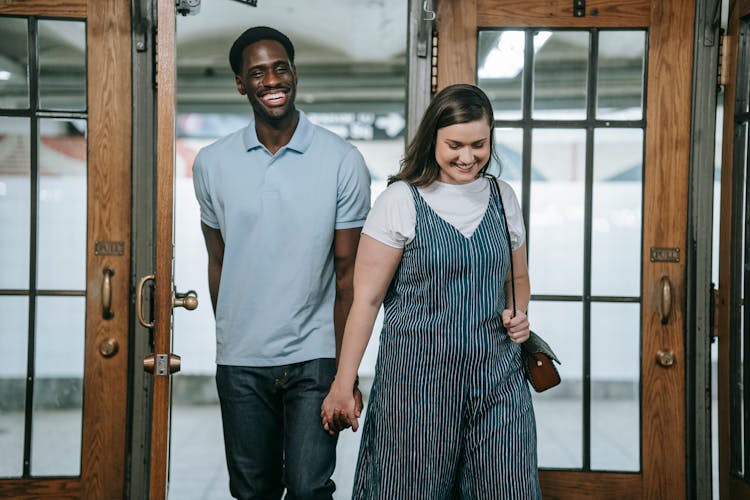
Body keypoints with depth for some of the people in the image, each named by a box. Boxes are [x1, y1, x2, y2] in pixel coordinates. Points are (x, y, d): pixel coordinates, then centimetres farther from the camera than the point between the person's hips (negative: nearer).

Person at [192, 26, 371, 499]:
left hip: (314, 358, -2)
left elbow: (347, 274, -4)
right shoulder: (212, 164, 1)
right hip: (240, 362, 3)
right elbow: (218, 264, 11)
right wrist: (228, 342, 14)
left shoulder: (343, 162, -6)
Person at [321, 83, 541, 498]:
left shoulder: (502, 198, 7)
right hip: (418, 379, -4)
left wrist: (518, 315, 0)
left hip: (497, 377, 4)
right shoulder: (401, 201, -7)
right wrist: (342, 385, -8)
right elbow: (367, 297, -7)